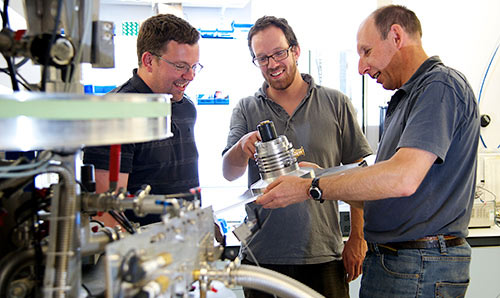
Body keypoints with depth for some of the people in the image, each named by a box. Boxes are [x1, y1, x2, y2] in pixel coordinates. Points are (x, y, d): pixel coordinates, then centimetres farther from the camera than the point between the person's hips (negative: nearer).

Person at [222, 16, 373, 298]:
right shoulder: (246, 110, 6)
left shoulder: (336, 103, 2)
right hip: (263, 257, 1)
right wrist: (243, 148, -27)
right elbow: (229, 173, -5)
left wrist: (358, 239, -2)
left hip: (323, 256, 0)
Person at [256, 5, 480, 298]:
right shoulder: (407, 98, 19)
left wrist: (308, 189, -21)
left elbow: (403, 178, -27)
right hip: (387, 260, 9)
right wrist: (321, 175, 8)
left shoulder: (441, 85, -13)